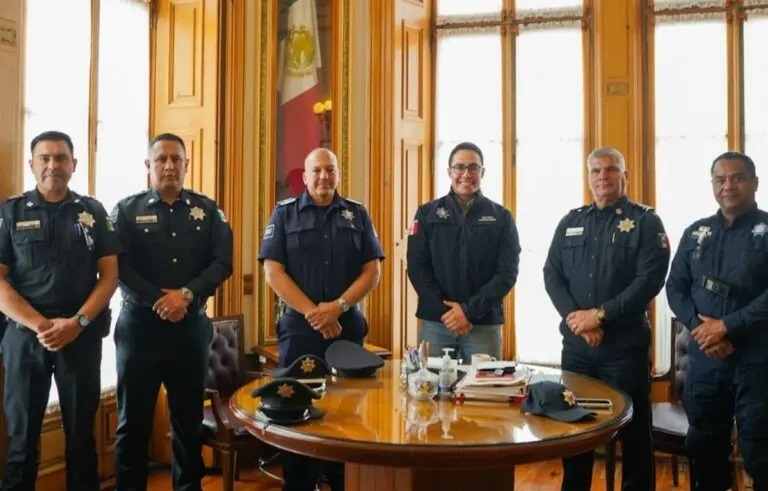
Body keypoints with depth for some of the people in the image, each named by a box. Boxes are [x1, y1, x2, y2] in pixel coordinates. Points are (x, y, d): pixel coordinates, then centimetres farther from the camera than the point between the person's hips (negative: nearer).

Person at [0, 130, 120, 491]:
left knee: (81, 430, 9)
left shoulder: (93, 212, 6)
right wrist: (40, 325, -13)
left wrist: (77, 322, -11)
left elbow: (109, 276, 2)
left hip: (83, 336, 1)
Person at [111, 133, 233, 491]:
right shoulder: (128, 210, 3)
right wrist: (158, 300, -17)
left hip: (191, 325, 2)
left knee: (189, 417, 11)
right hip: (140, 324, -1)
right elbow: (120, 266, -7)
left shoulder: (208, 210, 7)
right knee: (133, 419, 7)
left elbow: (223, 263, -2)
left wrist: (187, 294, -15)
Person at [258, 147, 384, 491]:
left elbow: (372, 271, 2)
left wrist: (338, 307, -13)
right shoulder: (284, 213, 3)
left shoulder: (357, 214, 8)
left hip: (348, 328, 2)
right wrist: (312, 313, -13)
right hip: (298, 328, -1)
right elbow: (273, 271, -5)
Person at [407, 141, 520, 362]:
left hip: (484, 324, 0)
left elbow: (507, 273, -2)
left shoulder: (501, 217, 5)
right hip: (435, 322, 1)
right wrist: (444, 310, -11)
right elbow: (417, 267, 0)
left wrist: (469, 310, -12)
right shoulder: (427, 213, 7)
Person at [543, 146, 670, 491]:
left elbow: (650, 279, -12)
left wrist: (601, 314, -17)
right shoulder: (570, 222, 11)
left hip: (624, 343, -4)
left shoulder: (645, 222, -1)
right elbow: (551, 274, 4)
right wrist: (575, 316, -11)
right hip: (575, 342, 4)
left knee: (633, 430, 6)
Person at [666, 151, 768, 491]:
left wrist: (726, 326, -17)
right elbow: (675, 287, 7)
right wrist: (699, 327, -8)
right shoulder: (695, 233, 11)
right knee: (703, 446, 15)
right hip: (704, 359, 4)